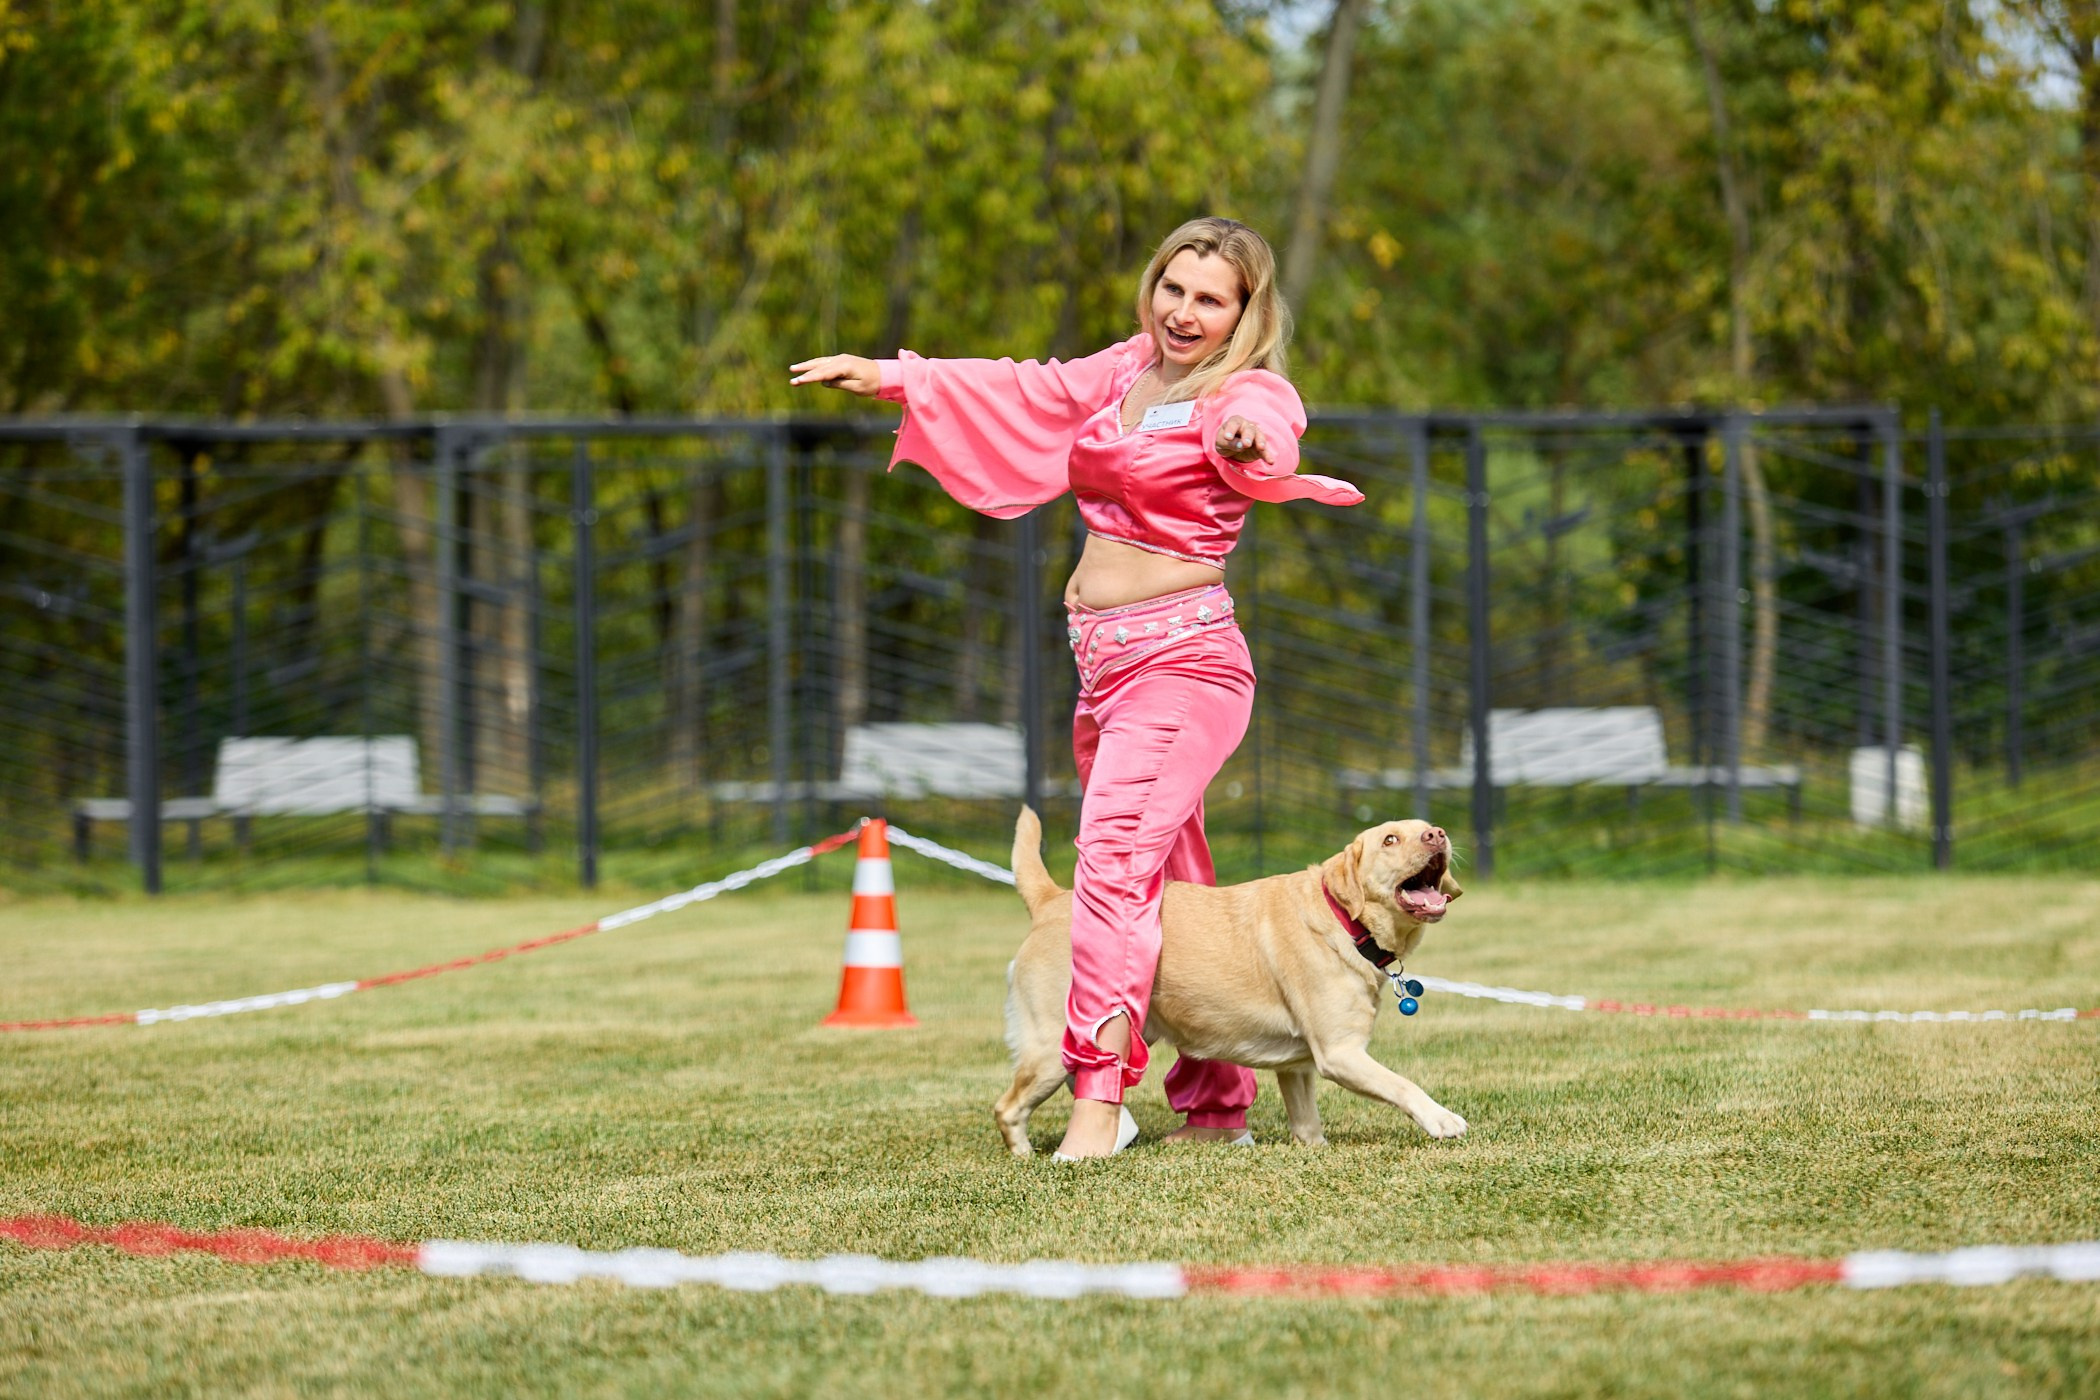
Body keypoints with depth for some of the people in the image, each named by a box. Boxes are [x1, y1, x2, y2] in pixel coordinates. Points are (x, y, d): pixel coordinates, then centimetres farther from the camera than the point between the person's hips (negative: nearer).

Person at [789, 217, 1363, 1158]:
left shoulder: (1248, 391, -9)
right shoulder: (1126, 372, 14)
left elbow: (1267, 450, -31)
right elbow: (1023, 392, 25)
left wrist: (1253, 446, -55)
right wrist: (890, 376, 24)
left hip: (1179, 656, -8)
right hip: (1104, 660, 8)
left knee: (1114, 853, -22)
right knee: (1168, 886, 12)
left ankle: (1098, 1095, -28)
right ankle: (1215, 1105, 20)